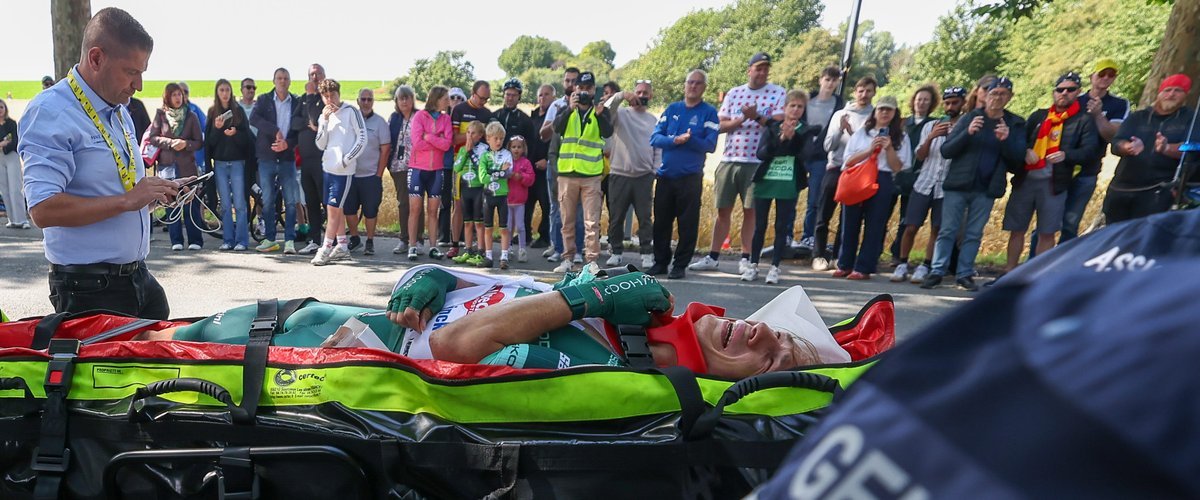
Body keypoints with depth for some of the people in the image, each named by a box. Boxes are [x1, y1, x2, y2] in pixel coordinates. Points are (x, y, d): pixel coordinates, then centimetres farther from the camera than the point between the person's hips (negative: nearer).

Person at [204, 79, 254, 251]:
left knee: (239, 203, -5)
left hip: (237, 161, -2)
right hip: (220, 163, 2)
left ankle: (241, 240, -1)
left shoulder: (239, 111, 5)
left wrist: (235, 133, -18)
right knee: (225, 204, 4)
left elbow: (247, 137, 1)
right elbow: (208, 141, 4)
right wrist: (217, 128, -13)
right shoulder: (212, 112, 9)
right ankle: (227, 240, 9)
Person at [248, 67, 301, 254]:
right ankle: (269, 239, 12)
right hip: (267, 157, 1)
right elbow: (253, 118, -9)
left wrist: (288, 143, -12)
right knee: (267, 201, 4)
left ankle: (289, 240, 1)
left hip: (288, 157, 0)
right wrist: (275, 131, -18)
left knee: (291, 201, -3)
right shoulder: (264, 100, 8)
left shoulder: (297, 103, 8)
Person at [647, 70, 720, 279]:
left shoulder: (709, 112, 1)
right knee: (661, 221, 9)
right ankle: (660, 262, 21)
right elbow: (655, 138, 1)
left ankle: (680, 265, 12)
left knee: (687, 224, 1)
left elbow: (710, 145, -8)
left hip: (690, 177, -3)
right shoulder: (672, 109, 11)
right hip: (665, 175, 3)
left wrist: (690, 139, -20)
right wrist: (675, 140, -16)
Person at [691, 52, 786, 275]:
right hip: (728, 159, 3)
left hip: (756, 162, -3)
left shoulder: (778, 93, 2)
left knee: (750, 211, 2)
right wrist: (742, 119, -10)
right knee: (723, 210, 7)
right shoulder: (733, 94, 12)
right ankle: (712, 257, 14)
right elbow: (721, 125, 5)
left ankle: (745, 259, 11)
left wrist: (757, 117, -19)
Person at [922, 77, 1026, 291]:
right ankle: (937, 272, 3)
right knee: (948, 231, -1)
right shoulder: (970, 117, 4)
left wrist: (1007, 140, -17)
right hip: (958, 185, -1)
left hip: (987, 190, 1)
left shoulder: (1016, 124, 7)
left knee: (974, 234, 5)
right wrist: (967, 133, -19)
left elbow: (1018, 160, 0)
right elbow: (946, 150, -3)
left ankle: (964, 274, 10)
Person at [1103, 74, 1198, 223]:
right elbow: (1116, 144, -1)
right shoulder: (1137, 117, 13)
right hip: (1121, 188, 3)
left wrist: (1167, 148, -32)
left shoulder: (1190, 119, 7)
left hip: (1156, 192, -3)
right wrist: (1129, 147, -26)